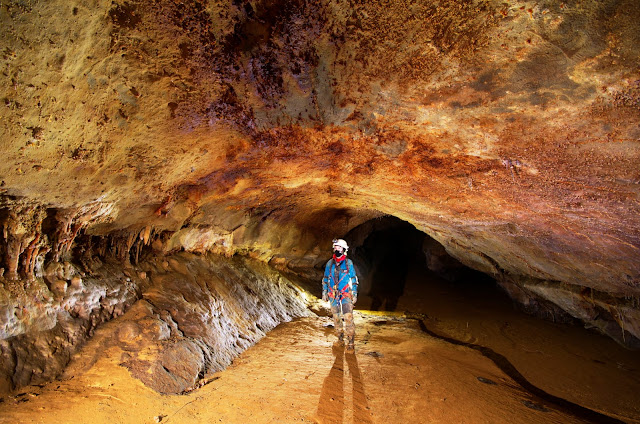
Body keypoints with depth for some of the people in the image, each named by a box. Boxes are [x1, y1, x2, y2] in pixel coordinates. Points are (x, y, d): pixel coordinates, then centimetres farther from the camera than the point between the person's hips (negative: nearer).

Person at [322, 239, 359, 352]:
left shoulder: (348, 263, 0)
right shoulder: (330, 263, 7)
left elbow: (354, 279, 4)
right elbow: (325, 279, 15)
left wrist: (354, 294, 1)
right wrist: (324, 293, 11)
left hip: (346, 296, -3)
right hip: (333, 296, 3)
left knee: (348, 318, -10)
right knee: (336, 318, 10)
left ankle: (350, 343, -2)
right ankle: (340, 338, 25)